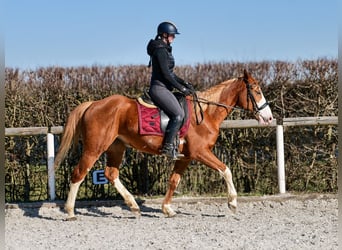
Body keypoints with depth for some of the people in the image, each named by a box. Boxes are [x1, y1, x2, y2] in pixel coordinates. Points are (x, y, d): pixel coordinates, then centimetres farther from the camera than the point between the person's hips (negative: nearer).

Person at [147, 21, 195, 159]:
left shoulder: (164, 49, 19)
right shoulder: (160, 50, -13)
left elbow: (170, 73, 23)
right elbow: (165, 74, -18)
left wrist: (185, 83, 12)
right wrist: (181, 88, -13)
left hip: (163, 88, 11)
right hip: (159, 88, -11)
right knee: (178, 113, -22)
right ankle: (168, 147, -22)